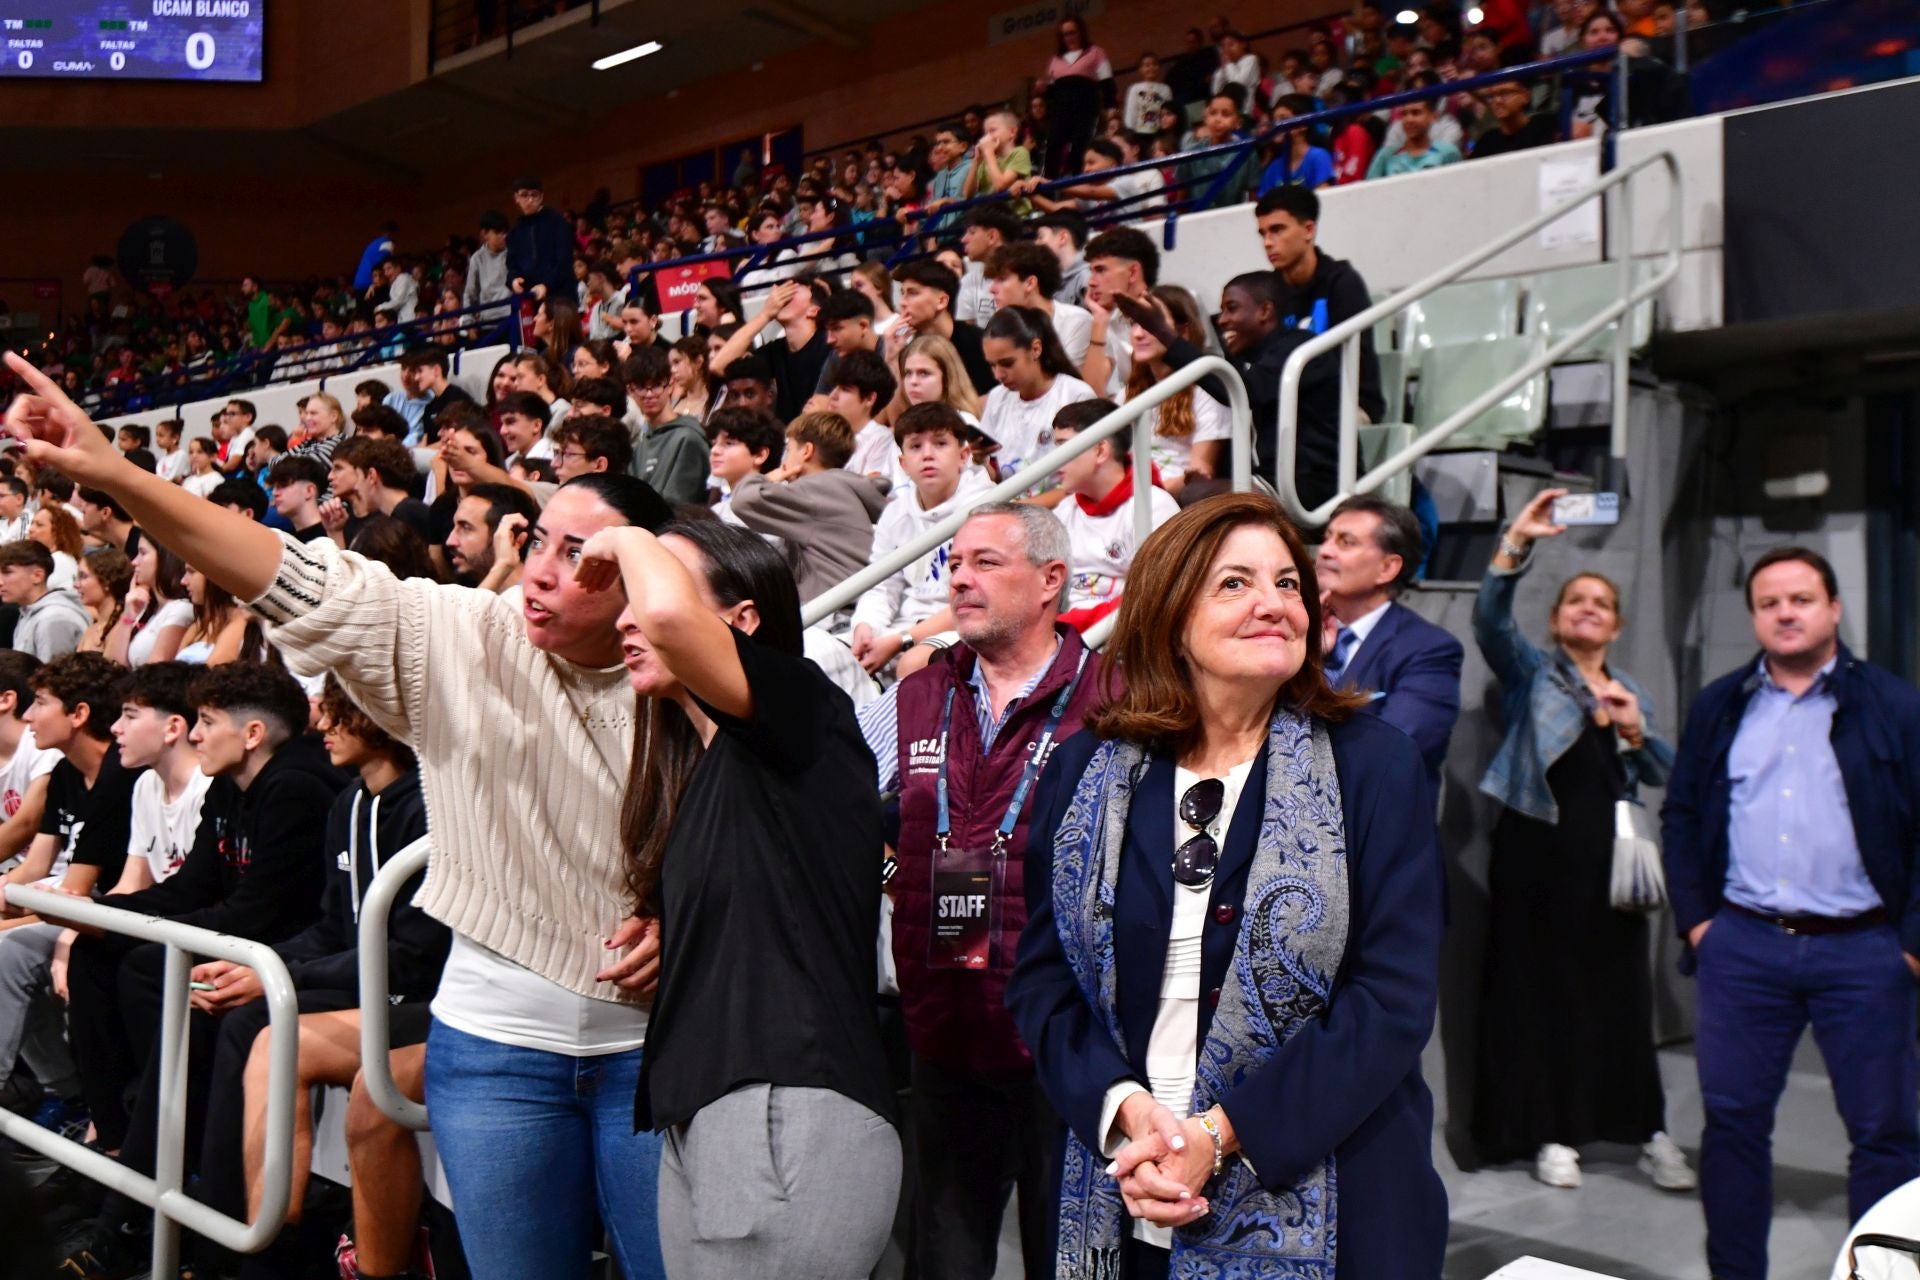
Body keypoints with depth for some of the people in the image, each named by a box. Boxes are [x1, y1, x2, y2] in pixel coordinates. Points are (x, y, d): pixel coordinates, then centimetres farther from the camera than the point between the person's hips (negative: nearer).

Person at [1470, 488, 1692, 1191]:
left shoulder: (1631, 691, 19)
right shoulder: (1530, 671, 6)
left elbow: (1664, 775, 14)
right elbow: (1489, 617, -13)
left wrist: (1634, 729, -6)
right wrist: (1518, 540, -24)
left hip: (1606, 854, 4)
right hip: (1537, 850, -3)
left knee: (1622, 989, 4)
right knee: (1539, 988, 0)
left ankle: (1650, 1133, 13)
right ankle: (1552, 1133, 9)